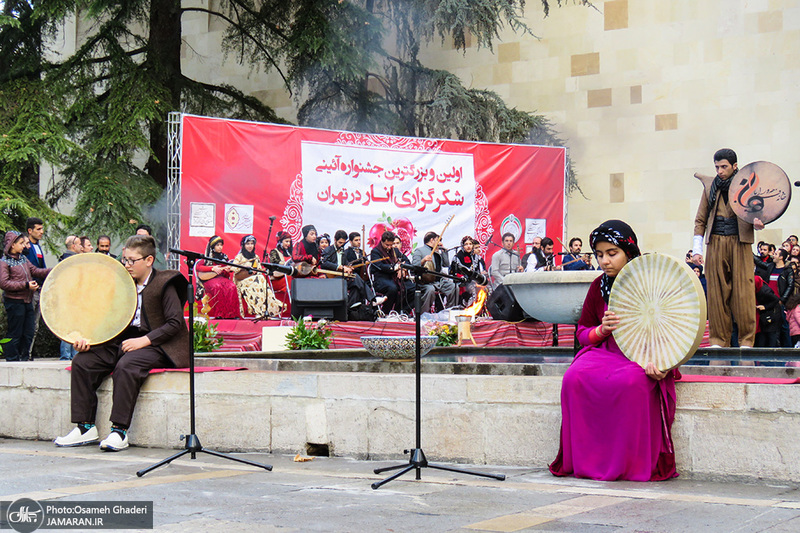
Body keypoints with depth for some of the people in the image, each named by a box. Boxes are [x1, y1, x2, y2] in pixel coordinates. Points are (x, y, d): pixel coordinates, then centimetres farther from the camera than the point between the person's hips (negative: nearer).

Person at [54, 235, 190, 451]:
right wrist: (88, 339, -4)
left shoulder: (164, 284, -5)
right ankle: (86, 428, -8)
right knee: (82, 362, -11)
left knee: (126, 366, -36)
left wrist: (143, 341, -21)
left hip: (156, 345, -7)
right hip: (125, 341, 7)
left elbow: (174, 323, -12)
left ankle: (119, 431, -32)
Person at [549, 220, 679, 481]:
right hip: (606, 351, 4)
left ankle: (635, 465, -25)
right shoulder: (598, 287, 11)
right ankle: (586, 461, -19)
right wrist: (602, 330, -9)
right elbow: (583, 333, 16)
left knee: (630, 381, -39)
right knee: (574, 378, -28)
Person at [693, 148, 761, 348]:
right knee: (716, 292, 0)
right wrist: (697, 246, 8)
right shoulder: (710, 186, 15)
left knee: (743, 290, -7)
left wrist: (757, 223, -13)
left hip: (740, 242, -2)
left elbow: (756, 212, 11)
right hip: (715, 242, 2)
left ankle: (746, 340, -1)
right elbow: (700, 219, 18)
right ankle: (719, 339, 6)